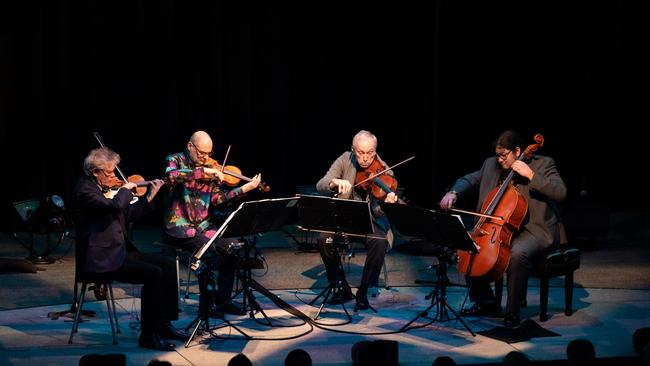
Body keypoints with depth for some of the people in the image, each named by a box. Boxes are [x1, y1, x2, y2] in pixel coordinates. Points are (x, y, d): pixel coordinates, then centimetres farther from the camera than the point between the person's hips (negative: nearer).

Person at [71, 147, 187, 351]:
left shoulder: (105, 187, 14)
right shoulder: (85, 189, -15)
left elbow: (128, 215, 20)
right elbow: (115, 206, -31)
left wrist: (149, 197, 10)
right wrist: (125, 189, -12)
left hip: (120, 251, 10)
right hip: (102, 259, -10)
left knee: (168, 265, 1)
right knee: (153, 274, -22)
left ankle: (163, 325, 6)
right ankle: (148, 336, -14)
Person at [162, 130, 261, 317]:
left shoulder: (211, 167, 10)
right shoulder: (175, 160, -3)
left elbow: (217, 199, 3)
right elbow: (172, 176, -28)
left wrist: (246, 188, -6)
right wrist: (204, 171, -30)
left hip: (202, 225, 6)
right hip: (178, 226, -6)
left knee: (232, 245, -14)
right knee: (207, 247, -29)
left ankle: (223, 300, -2)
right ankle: (206, 302, -16)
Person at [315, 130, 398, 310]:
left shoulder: (383, 171, -9)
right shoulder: (345, 160, -4)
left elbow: (379, 211, -15)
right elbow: (320, 186, -13)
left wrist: (391, 202, -40)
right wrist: (336, 182, -36)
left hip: (371, 220, -1)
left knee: (379, 243, -33)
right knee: (324, 239, -27)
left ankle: (363, 292, -13)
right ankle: (342, 287, -7)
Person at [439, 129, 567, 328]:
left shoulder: (543, 164, -7)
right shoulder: (491, 165, 9)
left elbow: (561, 193, -18)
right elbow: (470, 180, 21)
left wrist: (531, 175, -24)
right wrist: (453, 193, -1)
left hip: (534, 229, -7)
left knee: (518, 253, -37)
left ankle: (512, 311, -20)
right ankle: (486, 302, 10)